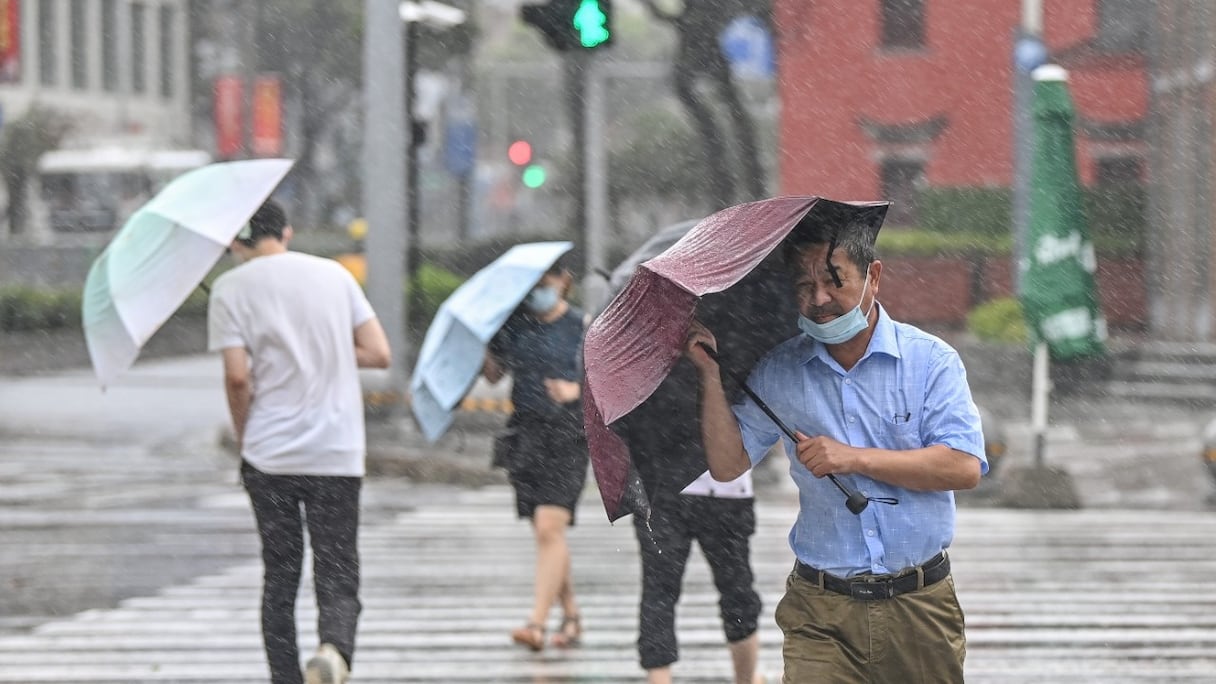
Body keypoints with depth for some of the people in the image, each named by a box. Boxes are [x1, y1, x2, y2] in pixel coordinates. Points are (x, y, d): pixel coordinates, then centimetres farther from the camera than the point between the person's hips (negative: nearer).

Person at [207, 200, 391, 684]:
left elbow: (237, 376, -9)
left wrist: (243, 438, 6)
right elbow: (379, 353, 6)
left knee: (279, 579, 11)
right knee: (338, 580, 0)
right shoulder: (334, 275, 8)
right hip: (338, 456, 1)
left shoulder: (231, 288, -1)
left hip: (268, 457, -1)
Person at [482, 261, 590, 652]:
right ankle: (571, 617, 22)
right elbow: (493, 374, 17)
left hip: (567, 434, -4)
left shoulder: (581, 327, -1)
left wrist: (576, 389, -17)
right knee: (547, 534, 8)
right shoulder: (513, 323, 9)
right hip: (526, 433, 4)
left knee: (549, 529, -15)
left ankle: (536, 622, -19)